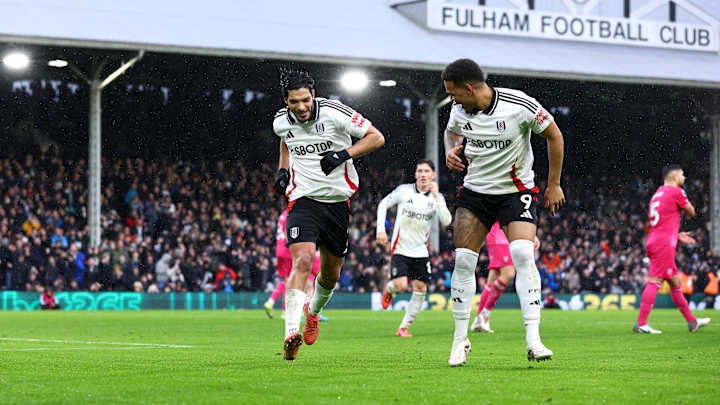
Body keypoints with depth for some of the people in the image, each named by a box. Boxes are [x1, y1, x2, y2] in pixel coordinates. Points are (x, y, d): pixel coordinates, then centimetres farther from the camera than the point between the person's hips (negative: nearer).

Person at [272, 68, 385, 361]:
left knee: (331, 274, 12)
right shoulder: (281, 122, -2)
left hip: (338, 201, 1)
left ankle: (313, 311, 44)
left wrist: (345, 153, -20)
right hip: (303, 201, 0)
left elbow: (376, 138, -7)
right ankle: (291, 332, -31)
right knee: (302, 262, -23)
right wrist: (283, 169, 8)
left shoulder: (334, 113, -13)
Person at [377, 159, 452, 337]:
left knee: (420, 289, -3)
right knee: (401, 286, -17)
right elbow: (383, 204, 7)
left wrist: (436, 197, -20)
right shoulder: (404, 190, -5)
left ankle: (404, 327, 9)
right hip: (400, 249, -3)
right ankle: (389, 289, 21)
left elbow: (446, 221, -14)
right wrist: (380, 229, -3)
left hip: (420, 251, 3)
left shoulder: (437, 197, 1)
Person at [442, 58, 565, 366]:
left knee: (523, 254, -22)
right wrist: (451, 151, -2)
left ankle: (533, 340, -23)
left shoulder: (519, 105, -19)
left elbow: (553, 135, -4)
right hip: (474, 191, 4)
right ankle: (460, 339, 7)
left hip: (516, 191, -4)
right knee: (463, 260, -6)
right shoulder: (460, 110, -4)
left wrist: (554, 185, -2)